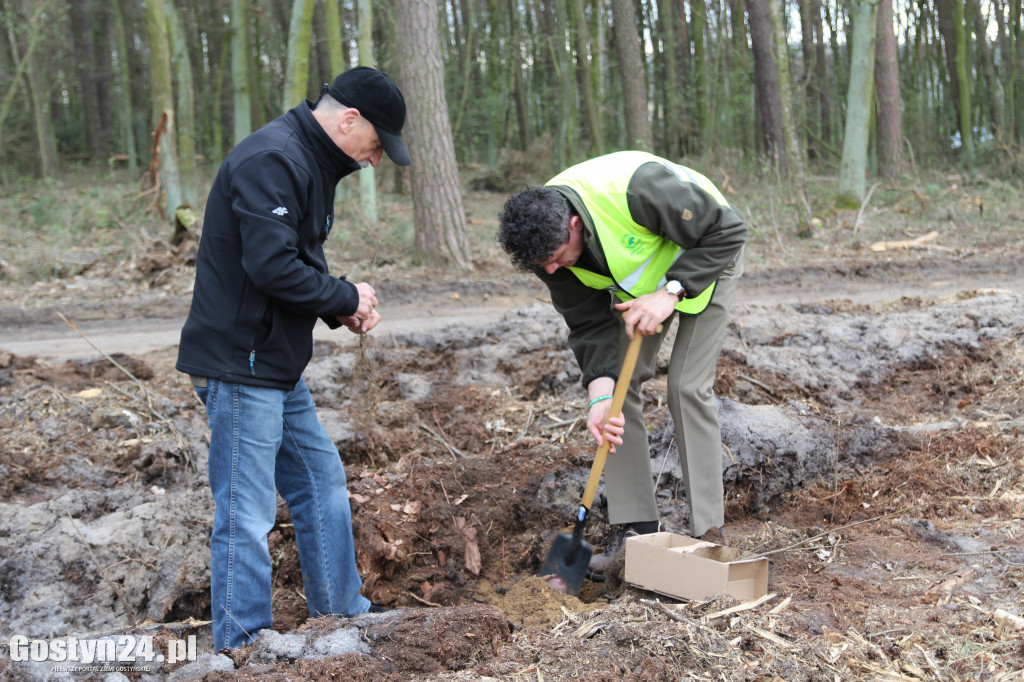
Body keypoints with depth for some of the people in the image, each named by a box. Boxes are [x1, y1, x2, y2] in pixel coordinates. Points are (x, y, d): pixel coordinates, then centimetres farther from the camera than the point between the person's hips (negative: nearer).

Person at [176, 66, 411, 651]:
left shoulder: (311, 163, 15)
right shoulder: (272, 160, -18)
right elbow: (273, 267, -27)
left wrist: (343, 310, 4)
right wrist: (347, 298, -13)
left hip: (280, 367, 11)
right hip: (240, 366, -11)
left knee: (322, 481, 18)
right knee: (247, 516, -3)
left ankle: (343, 613, 32)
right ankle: (242, 648, 8)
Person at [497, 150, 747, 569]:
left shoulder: (635, 188, -41)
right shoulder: (544, 238, -21)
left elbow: (727, 231, -30)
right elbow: (590, 324, -15)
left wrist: (671, 293, -36)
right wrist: (600, 395, -28)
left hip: (702, 261, -6)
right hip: (637, 275, 6)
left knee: (687, 386, -14)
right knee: (619, 386, -3)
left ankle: (707, 532, -5)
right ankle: (635, 527, 4)